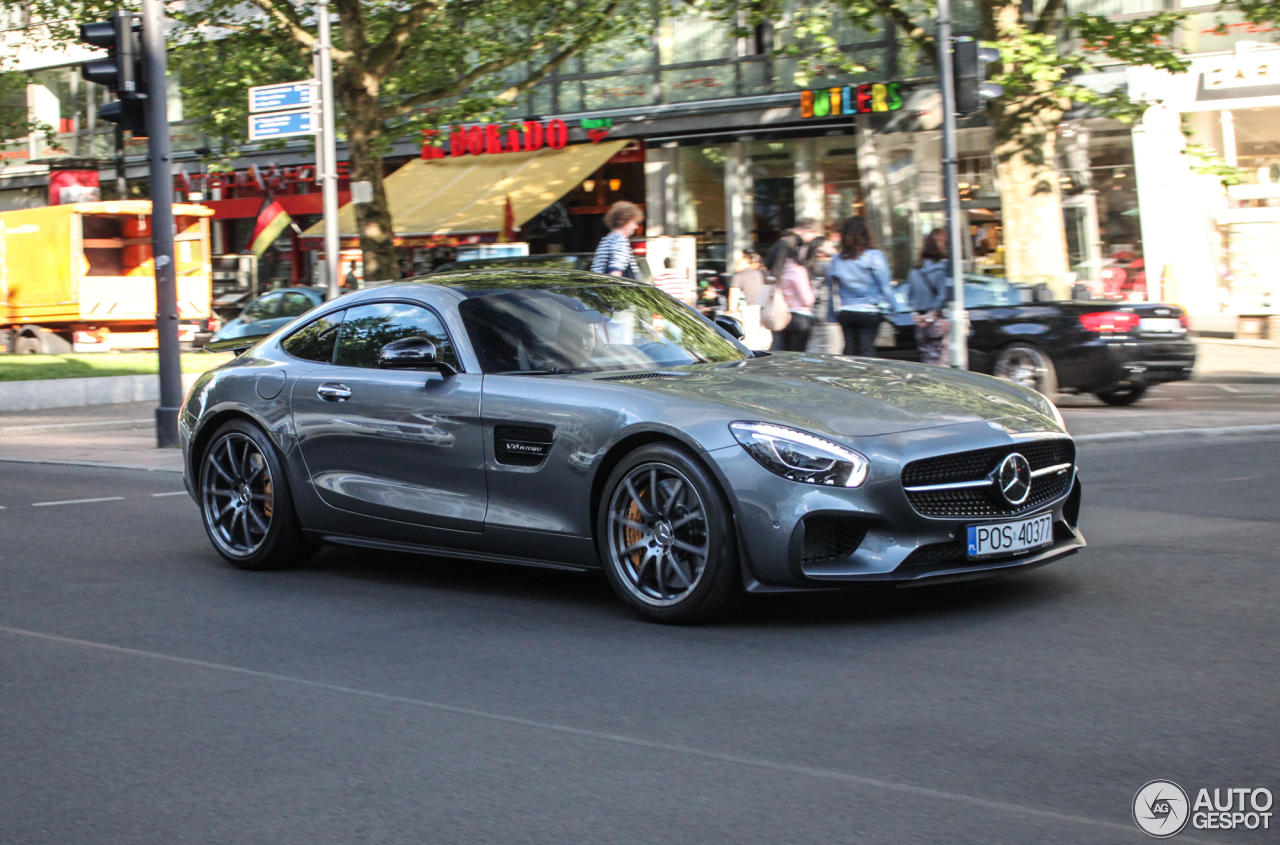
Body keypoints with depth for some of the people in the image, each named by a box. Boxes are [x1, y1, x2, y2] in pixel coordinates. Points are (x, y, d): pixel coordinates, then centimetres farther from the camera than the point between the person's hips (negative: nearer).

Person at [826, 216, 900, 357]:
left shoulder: (836, 261, 2)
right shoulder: (874, 257, -7)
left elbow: (832, 292, 8)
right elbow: (885, 286, -4)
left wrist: (832, 316, 16)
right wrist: (894, 308, 6)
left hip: (845, 313, 3)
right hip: (869, 312, -3)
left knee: (850, 350, 8)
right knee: (866, 350, -4)